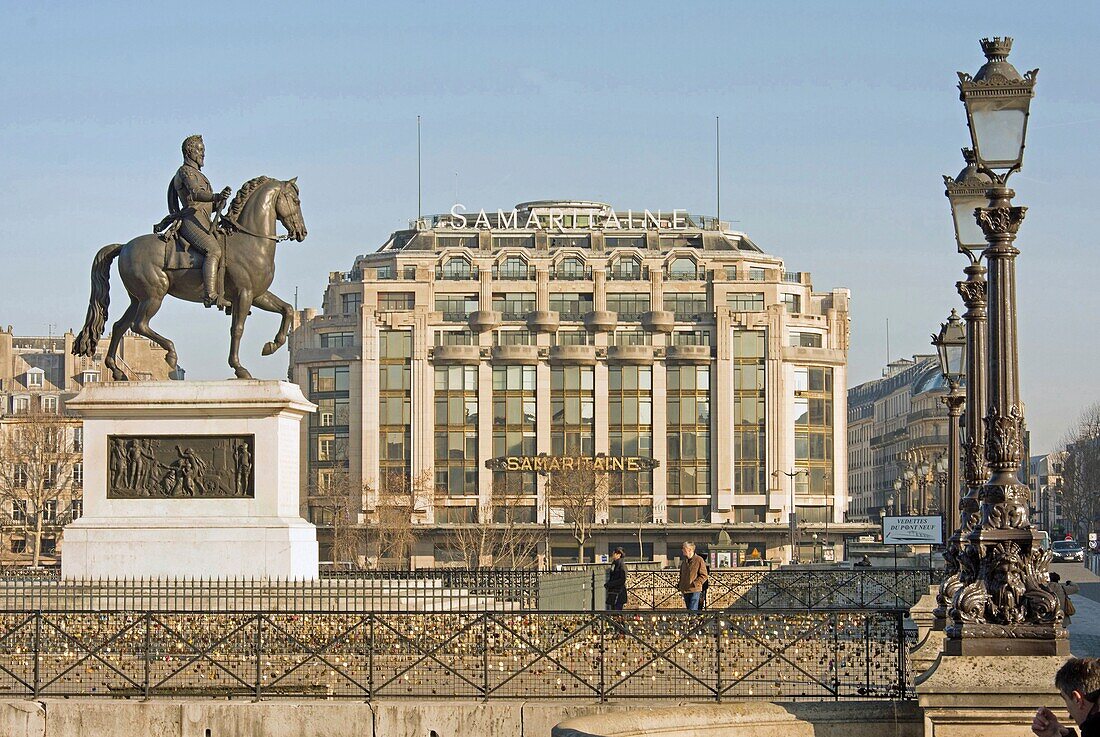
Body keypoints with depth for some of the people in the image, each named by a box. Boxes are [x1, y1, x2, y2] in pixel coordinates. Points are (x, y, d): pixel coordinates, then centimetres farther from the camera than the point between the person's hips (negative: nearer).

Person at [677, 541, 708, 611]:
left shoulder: (699, 560, -6)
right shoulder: (684, 562, 15)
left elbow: (704, 576, -8)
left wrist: (695, 584, -18)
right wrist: (679, 584, 12)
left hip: (695, 590, -7)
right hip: (685, 591, 7)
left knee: (692, 610, -14)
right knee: (689, 610, 12)